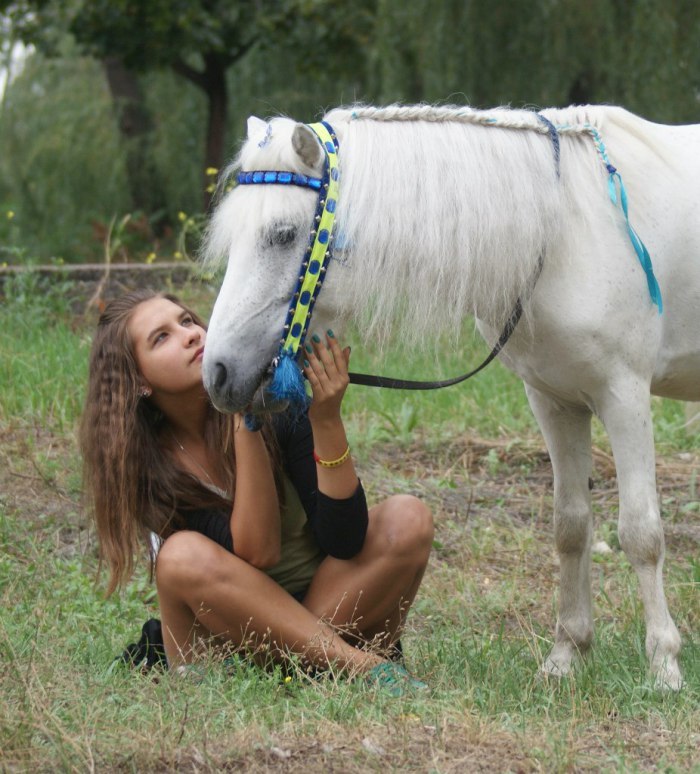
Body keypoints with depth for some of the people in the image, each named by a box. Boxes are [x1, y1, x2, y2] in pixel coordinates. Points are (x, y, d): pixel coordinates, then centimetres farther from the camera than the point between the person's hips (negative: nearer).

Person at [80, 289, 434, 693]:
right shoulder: (145, 461, -14)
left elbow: (343, 541, -18)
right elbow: (257, 553, -24)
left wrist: (326, 420, -30)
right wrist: (246, 424, -32)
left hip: (323, 606, 1)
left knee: (408, 518, -20)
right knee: (184, 555, -32)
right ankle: (365, 665, -28)